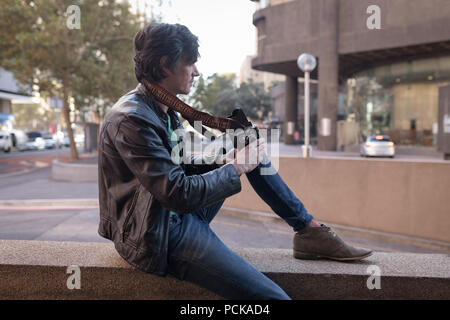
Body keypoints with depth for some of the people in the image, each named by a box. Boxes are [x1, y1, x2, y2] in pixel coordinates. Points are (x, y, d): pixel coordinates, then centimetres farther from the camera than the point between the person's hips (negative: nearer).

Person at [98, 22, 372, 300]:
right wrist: (236, 167, -14)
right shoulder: (131, 119, -23)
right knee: (271, 295, -24)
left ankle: (310, 230, 10)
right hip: (158, 236, -10)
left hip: (177, 213, 10)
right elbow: (179, 195, -25)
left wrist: (223, 159, -4)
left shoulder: (162, 108, 8)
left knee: (248, 143, 10)